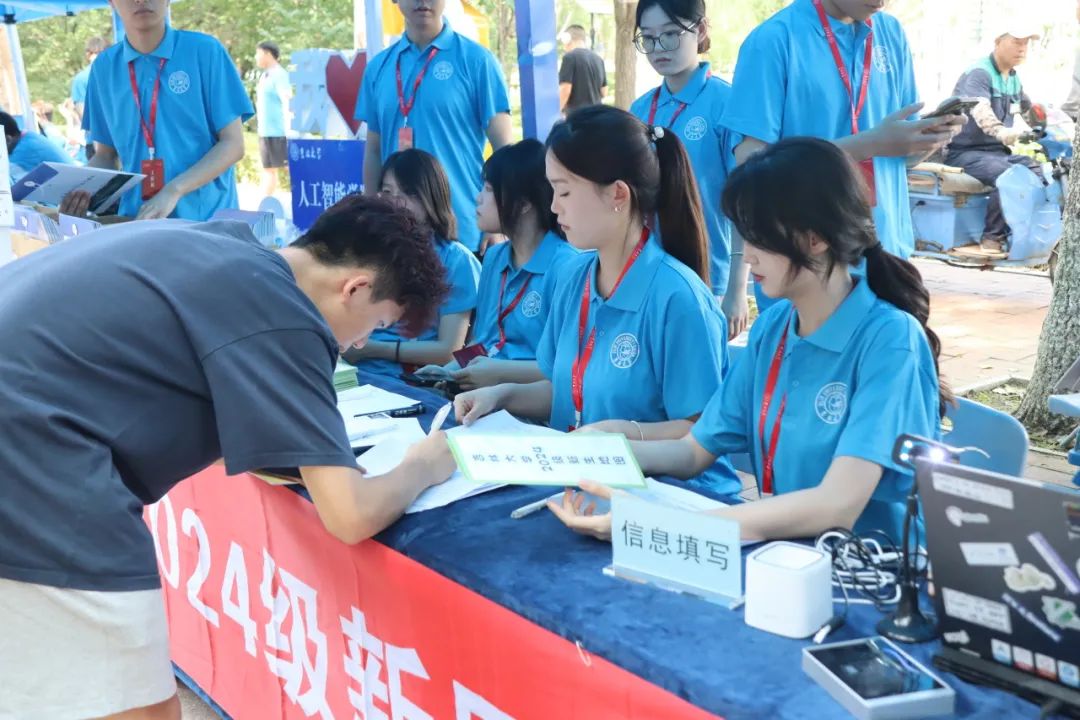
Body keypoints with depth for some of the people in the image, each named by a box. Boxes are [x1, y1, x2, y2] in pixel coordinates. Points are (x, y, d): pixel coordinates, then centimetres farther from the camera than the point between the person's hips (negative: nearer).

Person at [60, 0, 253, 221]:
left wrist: (174, 191, -17)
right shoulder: (104, 66, 8)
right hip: (135, 218, 3)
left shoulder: (205, 51, -3)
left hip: (205, 218, -2)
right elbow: (105, 154, 15)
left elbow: (233, 144, -4)